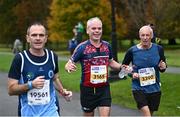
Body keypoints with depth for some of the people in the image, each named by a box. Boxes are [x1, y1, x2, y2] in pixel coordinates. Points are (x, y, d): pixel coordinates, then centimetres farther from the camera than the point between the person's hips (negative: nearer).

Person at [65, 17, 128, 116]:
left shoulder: (107, 46, 3)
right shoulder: (82, 47, -10)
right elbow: (68, 65, -10)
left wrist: (121, 67, 2)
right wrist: (69, 67, -33)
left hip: (104, 88, 2)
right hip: (87, 89, -2)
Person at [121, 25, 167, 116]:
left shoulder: (158, 49, -3)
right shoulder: (132, 51, -8)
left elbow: (162, 68, 9)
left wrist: (163, 67, -14)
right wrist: (131, 74, -11)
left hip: (154, 88, 3)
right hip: (139, 88, -3)